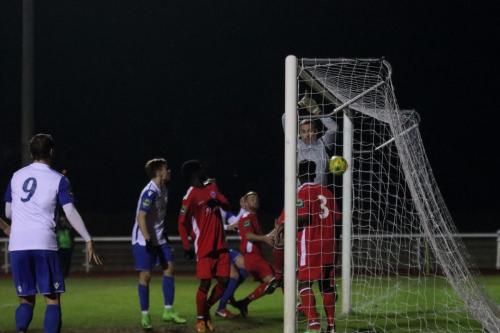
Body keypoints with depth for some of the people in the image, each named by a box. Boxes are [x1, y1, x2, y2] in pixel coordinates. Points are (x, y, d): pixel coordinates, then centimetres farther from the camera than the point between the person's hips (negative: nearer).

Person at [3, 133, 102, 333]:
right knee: (52, 299, 3)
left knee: (26, 299, 11)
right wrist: (88, 241, -5)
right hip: (44, 245, -4)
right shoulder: (58, 180, 1)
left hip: (17, 245, 4)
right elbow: (71, 213, -7)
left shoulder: (16, 176, 12)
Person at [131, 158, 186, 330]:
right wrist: (148, 240, -29)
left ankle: (168, 311, 8)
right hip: (144, 240, -9)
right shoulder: (150, 192, -21)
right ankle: (145, 315, 4)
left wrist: (163, 235, 22)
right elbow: (141, 217, -25)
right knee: (145, 275, -5)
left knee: (169, 267, 2)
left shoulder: (163, 189, 8)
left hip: (158, 238, 9)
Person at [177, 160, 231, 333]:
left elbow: (227, 206, 12)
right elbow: (182, 222, -9)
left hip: (220, 245, 6)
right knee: (205, 283, -6)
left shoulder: (212, 186, 9)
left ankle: (206, 309, 23)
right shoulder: (191, 195, -12)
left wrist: (217, 202, -10)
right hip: (204, 247, -6)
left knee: (223, 281, 2)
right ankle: (200, 319, 10)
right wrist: (186, 246, -9)